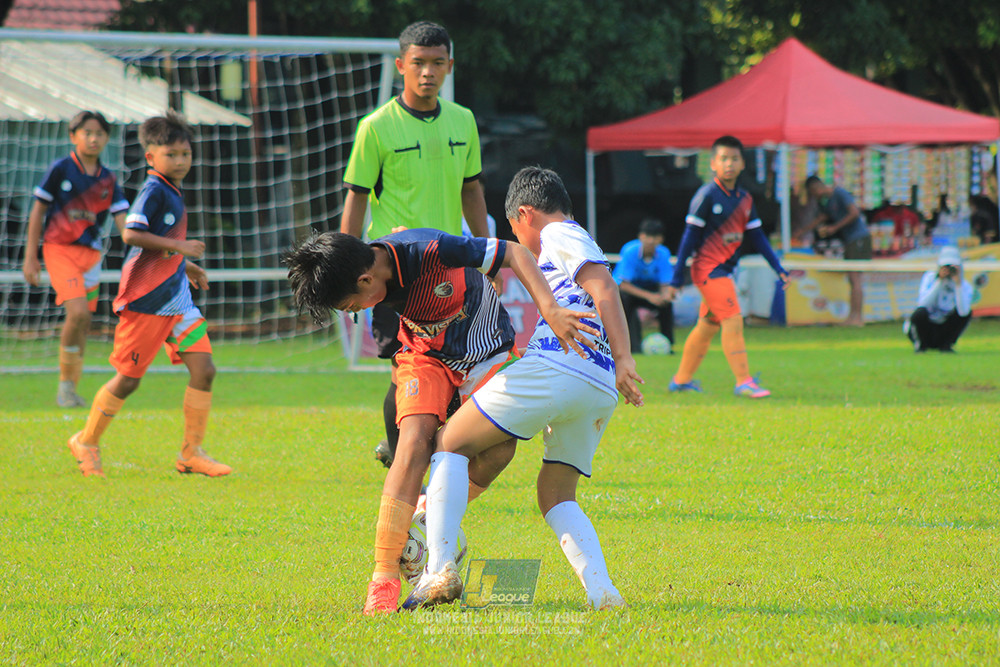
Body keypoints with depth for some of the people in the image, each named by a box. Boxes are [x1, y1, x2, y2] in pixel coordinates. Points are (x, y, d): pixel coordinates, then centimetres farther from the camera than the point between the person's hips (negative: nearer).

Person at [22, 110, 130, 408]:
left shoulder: (108, 180, 8)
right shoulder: (61, 170, -4)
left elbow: (123, 220, 2)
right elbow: (37, 212, 1)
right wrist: (30, 257, -1)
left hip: (91, 254, 5)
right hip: (60, 249, -5)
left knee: (84, 323, 6)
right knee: (77, 312, -21)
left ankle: (69, 389, 18)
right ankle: (66, 381, -8)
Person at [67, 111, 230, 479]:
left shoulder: (172, 192, 14)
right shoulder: (153, 191, -14)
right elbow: (131, 233, -27)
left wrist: (186, 266, 25)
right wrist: (178, 246, -26)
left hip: (177, 301, 8)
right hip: (146, 303, -8)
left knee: (203, 369, -2)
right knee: (128, 379, 1)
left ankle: (191, 452, 4)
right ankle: (87, 442, 20)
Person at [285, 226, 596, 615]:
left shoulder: (432, 251, -36)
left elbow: (515, 254, -30)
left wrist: (550, 310, -41)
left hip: (488, 351, -2)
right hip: (427, 354, 2)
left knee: (499, 448, -21)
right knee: (414, 444, -21)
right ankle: (384, 576, -22)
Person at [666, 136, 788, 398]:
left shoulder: (745, 199, 10)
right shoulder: (706, 195, -10)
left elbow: (757, 236, 17)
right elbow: (689, 236, -8)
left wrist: (778, 268, 12)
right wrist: (676, 278, -9)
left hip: (724, 270, 7)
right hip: (708, 267, -7)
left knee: (708, 325, 13)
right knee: (733, 320, -15)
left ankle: (682, 379, 25)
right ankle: (743, 382, -16)